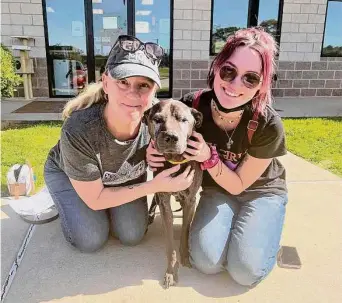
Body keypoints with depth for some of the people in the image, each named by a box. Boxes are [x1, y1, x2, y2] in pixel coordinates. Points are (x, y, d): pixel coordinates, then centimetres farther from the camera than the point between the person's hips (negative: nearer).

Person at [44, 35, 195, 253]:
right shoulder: (78, 131, -41)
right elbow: (95, 200, -27)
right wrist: (155, 186, -34)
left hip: (125, 175, 3)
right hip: (67, 174, -2)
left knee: (132, 235, -10)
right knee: (91, 240, -13)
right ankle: (67, 203, 16)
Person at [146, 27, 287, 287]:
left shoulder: (268, 126, -29)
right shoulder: (192, 106, -25)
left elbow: (238, 185, -17)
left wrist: (209, 158, -34)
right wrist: (155, 154, -26)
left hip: (262, 192, -1)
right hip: (217, 189, 2)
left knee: (246, 270, -17)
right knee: (206, 260, -17)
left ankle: (262, 228, 13)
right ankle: (227, 223, 13)